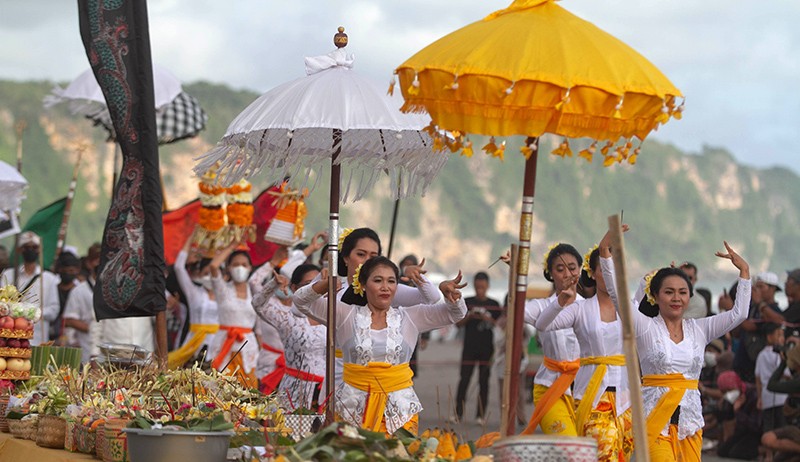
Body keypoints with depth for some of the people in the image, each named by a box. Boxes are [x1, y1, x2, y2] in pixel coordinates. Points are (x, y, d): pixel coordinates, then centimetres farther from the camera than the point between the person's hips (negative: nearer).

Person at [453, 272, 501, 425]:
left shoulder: (494, 305, 6)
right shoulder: (467, 302, 6)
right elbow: (458, 323, 5)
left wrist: (487, 319, -12)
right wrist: (469, 316, -13)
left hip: (487, 348, 0)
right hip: (469, 347, 0)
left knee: (484, 381, 2)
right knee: (464, 379, -4)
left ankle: (481, 414, 6)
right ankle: (458, 413, 1)